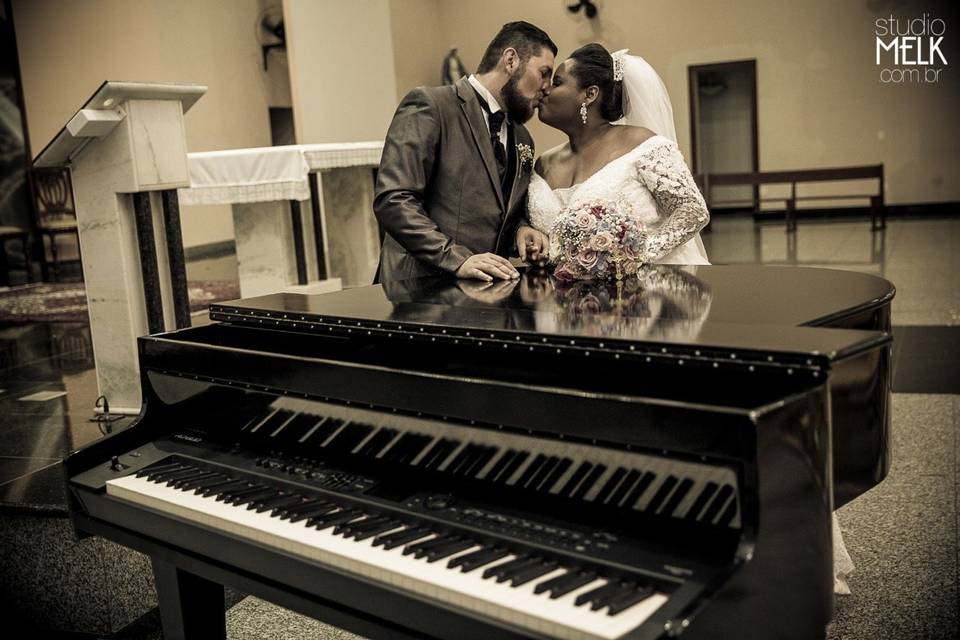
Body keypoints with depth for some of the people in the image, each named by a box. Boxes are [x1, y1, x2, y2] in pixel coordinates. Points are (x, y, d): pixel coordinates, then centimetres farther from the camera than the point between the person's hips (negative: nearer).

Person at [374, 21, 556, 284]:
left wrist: (523, 230, 5)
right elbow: (392, 201, -13)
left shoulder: (522, 139, 18)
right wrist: (457, 259, -20)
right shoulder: (429, 105, -4)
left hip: (488, 289, 6)